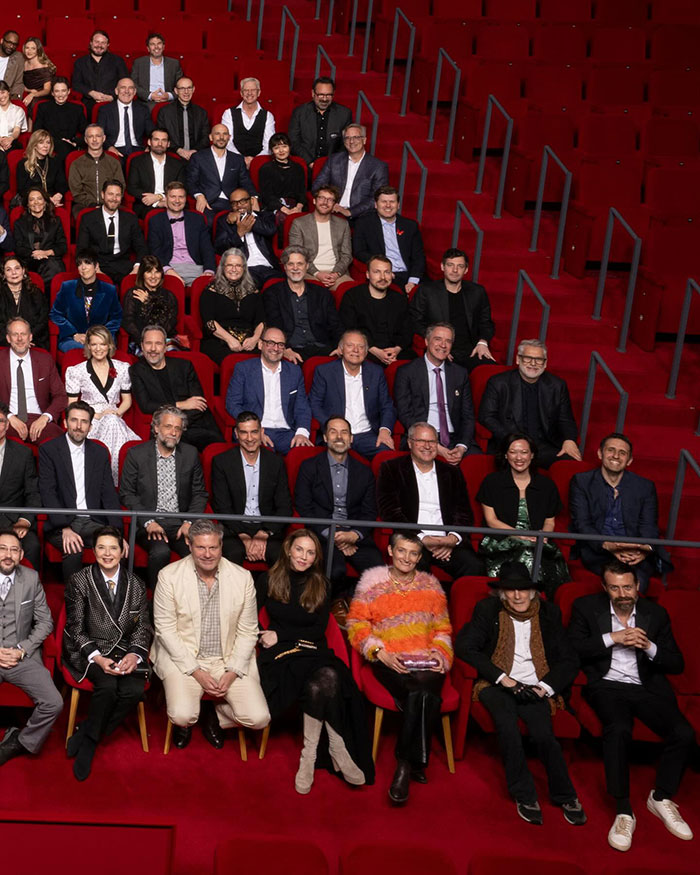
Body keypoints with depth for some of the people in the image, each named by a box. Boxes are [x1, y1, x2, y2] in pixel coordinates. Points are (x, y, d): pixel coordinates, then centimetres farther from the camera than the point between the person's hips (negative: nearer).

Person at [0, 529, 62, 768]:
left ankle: (21, 742, 9)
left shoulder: (31, 579, 2)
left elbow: (45, 622, 7)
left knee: (54, 703, -18)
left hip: (23, 656, 2)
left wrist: (22, 650, -7)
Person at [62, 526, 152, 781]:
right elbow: (76, 629, -4)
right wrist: (97, 658, -19)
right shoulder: (79, 581, 0)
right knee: (107, 685, -33)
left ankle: (86, 738, -8)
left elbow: (143, 627, 6)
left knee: (134, 690, -26)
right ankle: (89, 740, -9)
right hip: (89, 651, -3)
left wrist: (135, 654, -14)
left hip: (125, 651, 3)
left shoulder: (136, 585, 8)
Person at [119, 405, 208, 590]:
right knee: (161, 552, -33)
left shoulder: (191, 454, 10)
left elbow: (200, 493, 13)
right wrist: (148, 522, -11)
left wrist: (189, 521, -4)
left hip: (180, 523, 2)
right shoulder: (136, 454, 3)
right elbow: (126, 493, 2)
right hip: (149, 523, -2)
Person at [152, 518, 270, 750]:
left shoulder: (242, 578, -3)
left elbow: (247, 632, 1)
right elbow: (166, 629, -8)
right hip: (184, 657, -2)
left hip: (229, 659, 2)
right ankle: (184, 723, 14)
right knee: (182, 715, -27)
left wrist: (232, 672, -11)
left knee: (259, 718, -14)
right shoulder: (169, 576, -8)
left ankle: (216, 718, 19)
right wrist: (196, 672, -14)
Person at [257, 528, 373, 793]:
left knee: (328, 678, -35)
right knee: (324, 681, -34)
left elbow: (319, 629, 7)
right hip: (281, 653, -2)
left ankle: (310, 755, -25)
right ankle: (338, 752, -26)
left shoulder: (319, 585, 13)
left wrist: (281, 636, -2)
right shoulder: (269, 580, 8)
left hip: (314, 652, 2)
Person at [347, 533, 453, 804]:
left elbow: (442, 628, 19)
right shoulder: (372, 583, 9)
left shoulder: (431, 586, 18)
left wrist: (440, 651, -1)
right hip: (389, 663, -2)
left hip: (425, 663, 2)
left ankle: (404, 766, -19)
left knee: (424, 693, -33)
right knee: (423, 695, -32)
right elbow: (356, 624, 3)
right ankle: (416, 762, -17)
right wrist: (380, 652, -10)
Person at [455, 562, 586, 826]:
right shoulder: (488, 609, 5)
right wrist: (502, 678, -12)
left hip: (535, 688, 1)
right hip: (498, 686, -1)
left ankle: (565, 796, -5)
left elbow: (569, 660, 11)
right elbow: (464, 646, -6)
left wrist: (546, 686, -6)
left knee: (544, 735, -27)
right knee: (508, 729, -32)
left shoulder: (549, 613, 10)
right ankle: (524, 796, -15)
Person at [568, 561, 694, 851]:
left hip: (647, 688, 3)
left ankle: (661, 798, 3)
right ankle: (624, 811, -24)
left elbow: (676, 664, 10)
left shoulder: (656, 614, 11)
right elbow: (572, 649, -6)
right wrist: (612, 638, -11)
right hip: (607, 685, -3)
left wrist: (649, 647, -8)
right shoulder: (586, 607, 5)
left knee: (684, 734, -23)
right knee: (619, 729, -35)